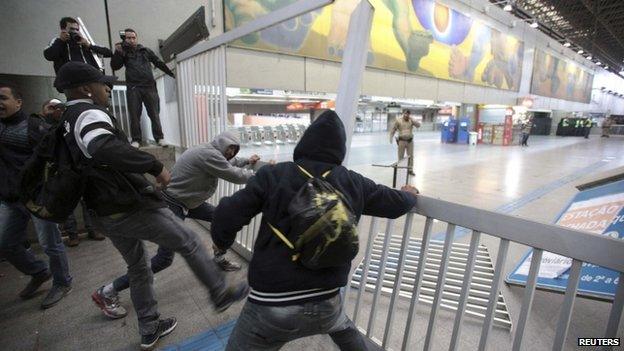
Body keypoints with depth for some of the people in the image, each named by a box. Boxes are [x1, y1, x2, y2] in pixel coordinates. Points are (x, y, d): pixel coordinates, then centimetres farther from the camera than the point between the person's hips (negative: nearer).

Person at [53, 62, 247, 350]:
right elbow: (105, 148, -39)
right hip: (132, 208, -10)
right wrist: (155, 166, -33)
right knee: (190, 243, 5)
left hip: (103, 213, 10)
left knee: (138, 267, 22)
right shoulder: (90, 114, -17)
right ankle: (221, 295, 20)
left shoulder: (66, 122, 13)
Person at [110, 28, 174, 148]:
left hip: (149, 86, 0)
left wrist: (172, 74, 19)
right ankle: (136, 139, 3)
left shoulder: (146, 51, 18)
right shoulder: (123, 52, 15)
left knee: (154, 114, -2)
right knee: (134, 115, -3)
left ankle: (159, 138, 2)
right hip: (133, 88, 0)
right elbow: (114, 66, 5)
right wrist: (117, 52, -7)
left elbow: (159, 63, 22)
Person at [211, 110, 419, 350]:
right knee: (345, 332, 36)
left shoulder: (272, 175, -9)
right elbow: (396, 204, 12)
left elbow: (227, 215, -10)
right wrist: (408, 195, 35)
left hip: (272, 305, -3)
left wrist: (222, 242, 13)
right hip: (326, 302, 4)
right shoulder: (354, 183, -1)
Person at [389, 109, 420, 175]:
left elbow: (418, 125, -5)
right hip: (402, 140, -3)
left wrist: (412, 119, -11)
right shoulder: (398, 120, -1)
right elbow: (393, 129, 2)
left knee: (410, 156, 6)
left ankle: (410, 169, 16)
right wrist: (391, 138, -5)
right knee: (401, 156, 3)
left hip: (410, 140, 3)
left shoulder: (411, 120, 6)